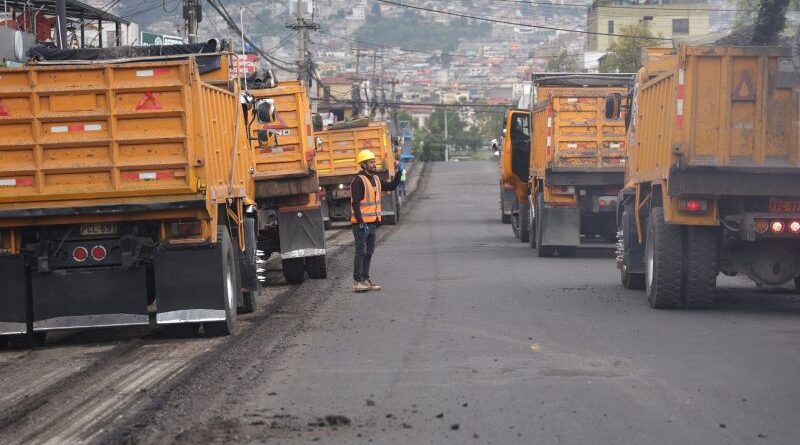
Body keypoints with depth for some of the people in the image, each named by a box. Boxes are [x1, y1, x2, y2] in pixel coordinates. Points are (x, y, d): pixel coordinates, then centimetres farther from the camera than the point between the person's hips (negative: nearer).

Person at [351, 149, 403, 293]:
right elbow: (355, 204, -18)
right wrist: (361, 223, -23)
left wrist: (399, 172, 8)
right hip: (361, 223, -8)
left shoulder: (376, 179, 12)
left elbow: (392, 186, 22)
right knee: (361, 251, -8)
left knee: (369, 252, 12)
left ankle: (366, 280, 18)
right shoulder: (358, 181, -14)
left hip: (372, 222, 8)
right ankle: (357, 282, -6)